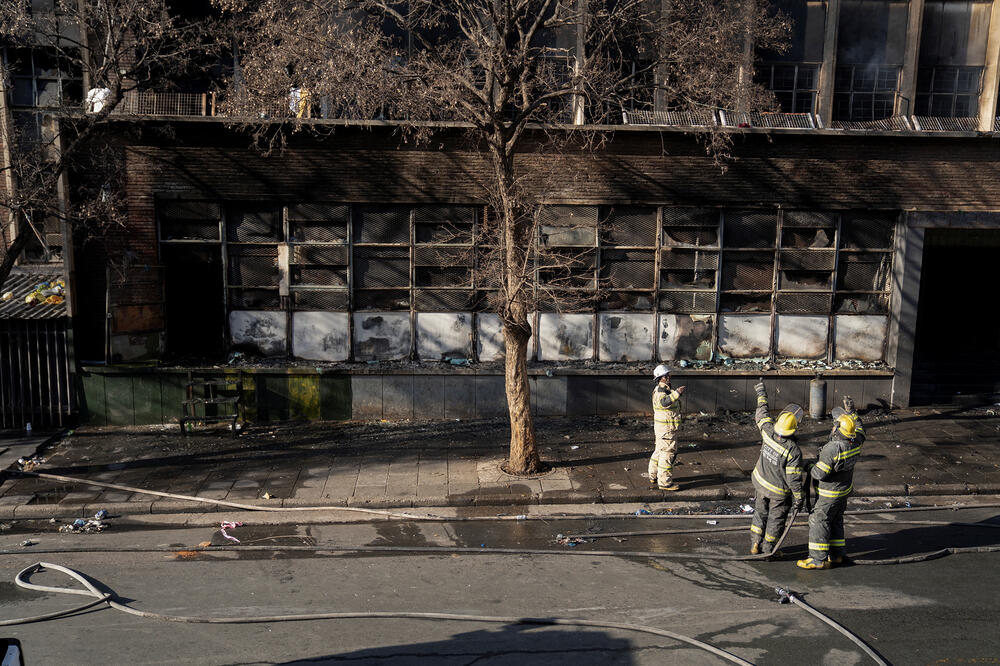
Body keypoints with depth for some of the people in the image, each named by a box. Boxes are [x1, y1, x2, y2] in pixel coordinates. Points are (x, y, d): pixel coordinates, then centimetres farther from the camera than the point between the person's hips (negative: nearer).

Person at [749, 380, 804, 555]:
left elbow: (762, 414, 0)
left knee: (760, 513, 23)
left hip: (761, 483, 5)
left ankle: (755, 546, 36)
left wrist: (761, 394, 16)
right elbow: (794, 478, -25)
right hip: (779, 492, -5)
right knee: (776, 519, 16)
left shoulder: (768, 431, -21)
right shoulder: (793, 450, -32)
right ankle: (768, 550, 30)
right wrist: (798, 498, -11)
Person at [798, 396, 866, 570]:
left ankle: (819, 559, 7)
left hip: (829, 493, -8)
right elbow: (860, 429, 17)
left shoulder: (832, 448, -31)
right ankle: (837, 554, 30)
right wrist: (852, 412, 16)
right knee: (835, 521, 21)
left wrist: (811, 470, -7)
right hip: (845, 490, 9)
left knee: (819, 522, 2)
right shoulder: (855, 442, -8)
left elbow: (820, 473, -28)